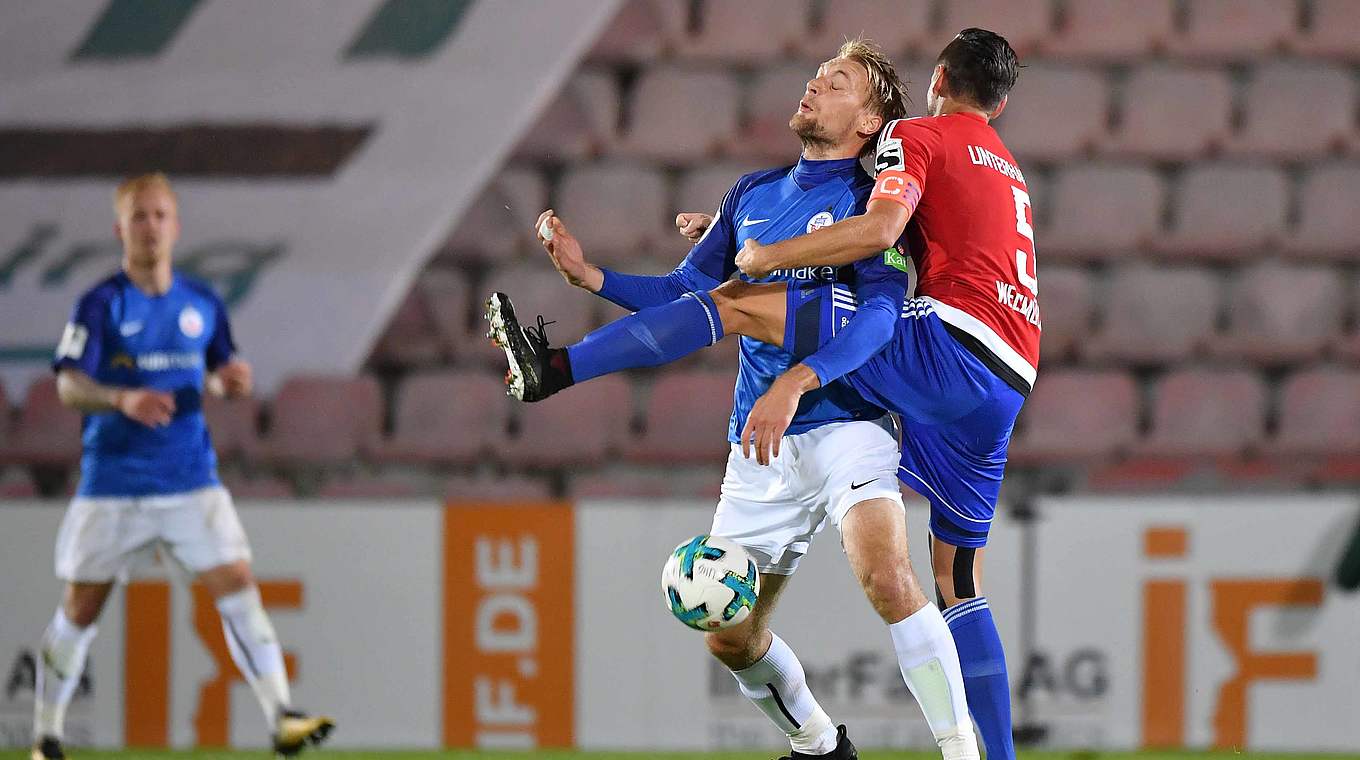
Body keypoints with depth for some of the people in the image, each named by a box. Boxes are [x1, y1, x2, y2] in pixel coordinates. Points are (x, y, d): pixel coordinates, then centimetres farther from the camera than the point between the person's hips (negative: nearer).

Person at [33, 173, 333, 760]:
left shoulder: (202, 304, 7)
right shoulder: (101, 304, -6)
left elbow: (218, 373, 21)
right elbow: (68, 385, -15)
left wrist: (230, 380, -4)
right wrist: (123, 400, -34)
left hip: (191, 478, 3)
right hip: (113, 484, -3)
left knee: (237, 586, -12)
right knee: (81, 607, 4)